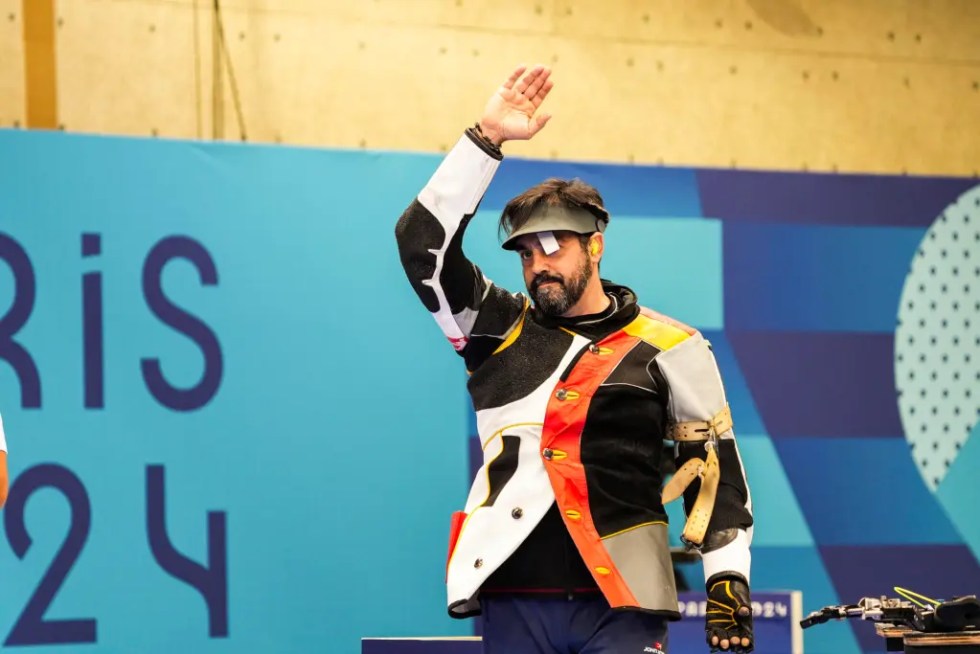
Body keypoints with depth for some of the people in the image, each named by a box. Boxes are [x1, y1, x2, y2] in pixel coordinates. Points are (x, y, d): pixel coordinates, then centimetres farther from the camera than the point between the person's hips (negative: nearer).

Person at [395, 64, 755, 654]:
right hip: (514, 600, 2)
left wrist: (728, 577, -4)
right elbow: (423, 240, 2)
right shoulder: (496, 331, 11)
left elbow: (715, 465, 6)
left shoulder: (669, 349, 5)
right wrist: (487, 139, -4)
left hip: (621, 603, -2)